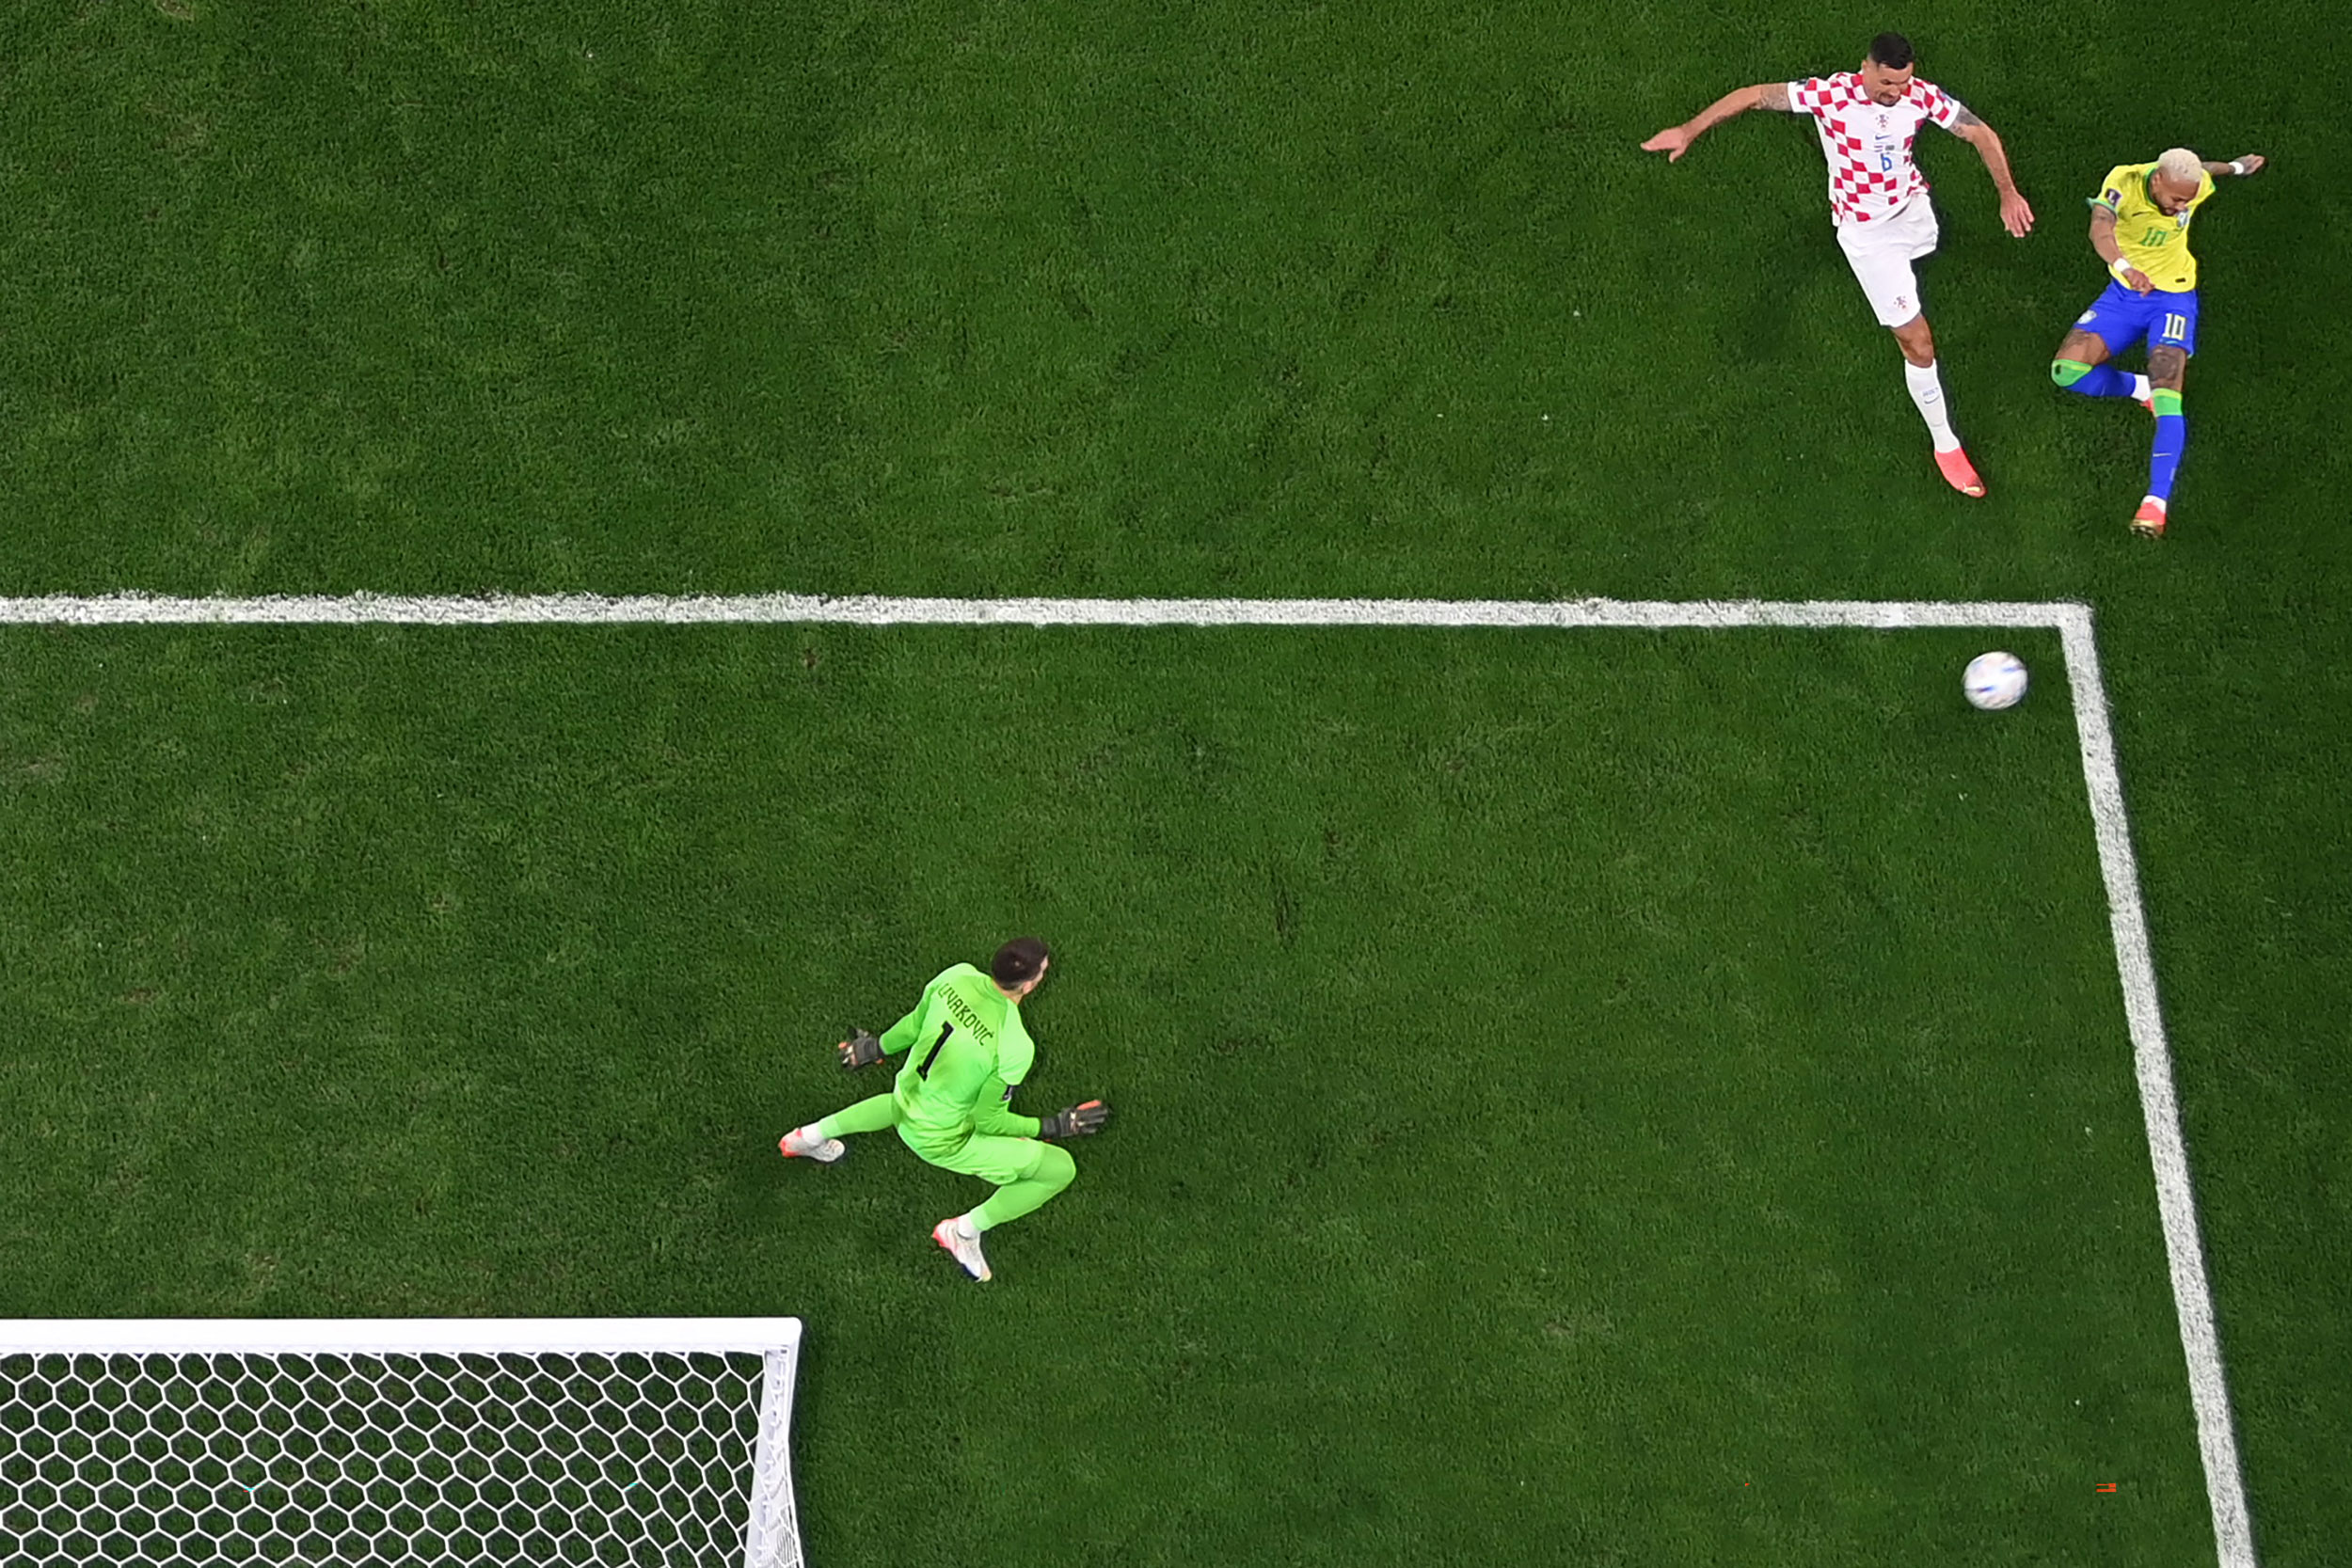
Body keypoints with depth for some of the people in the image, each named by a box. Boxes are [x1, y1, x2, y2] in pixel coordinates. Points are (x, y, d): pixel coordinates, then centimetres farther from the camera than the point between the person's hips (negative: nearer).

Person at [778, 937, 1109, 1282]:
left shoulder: (956, 976, -18)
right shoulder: (1014, 1047, -34)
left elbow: (914, 1025, 2)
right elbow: (987, 1121, -20)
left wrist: (878, 1046, 21)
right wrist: (1052, 1127, -10)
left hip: (906, 1101, 7)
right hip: (942, 1143, -7)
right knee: (1060, 1169, 0)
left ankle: (811, 1136, 51)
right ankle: (964, 1231, 10)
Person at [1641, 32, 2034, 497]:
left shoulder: (1922, 95, -19)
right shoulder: (1831, 95, -29)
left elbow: (1980, 133, -12)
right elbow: (1756, 95, -22)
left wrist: (2008, 194, -24)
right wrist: (1689, 130, -24)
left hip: (1913, 206, 4)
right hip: (1867, 232, -4)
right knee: (1919, 344, -4)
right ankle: (1945, 445, 11)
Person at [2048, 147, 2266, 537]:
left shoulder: (2195, 184, -14)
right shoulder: (2124, 181, -24)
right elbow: (2100, 229, -45)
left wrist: (2238, 166, 37)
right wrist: (2125, 266, -65)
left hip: (2173, 297, -1)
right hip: (2124, 294, 1)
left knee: (2166, 398, -21)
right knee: (2066, 371, -16)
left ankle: (2157, 499, -29)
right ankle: (2139, 388, 11)